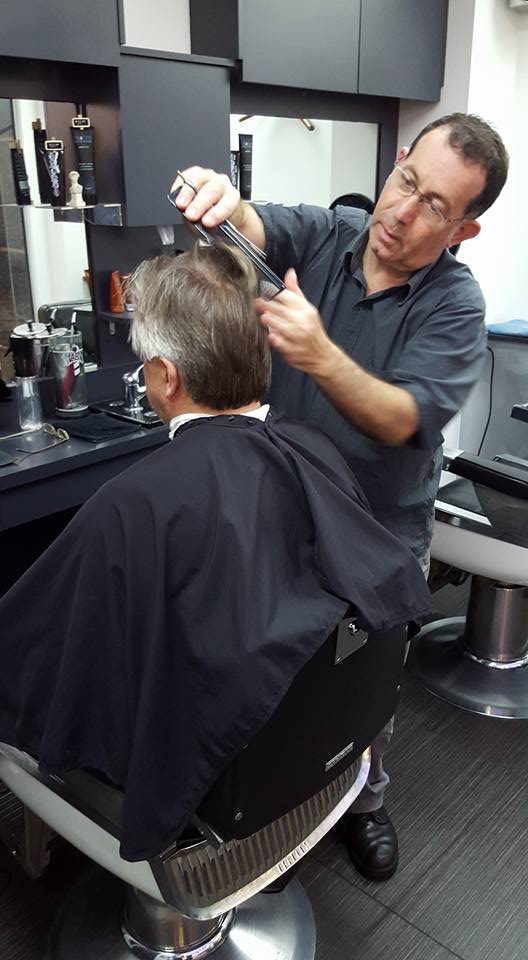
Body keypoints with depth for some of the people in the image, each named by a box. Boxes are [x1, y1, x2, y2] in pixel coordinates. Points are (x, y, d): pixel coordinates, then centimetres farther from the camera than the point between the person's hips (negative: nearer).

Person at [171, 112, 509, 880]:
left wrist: (320, 357, -45)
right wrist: (222, 200, -48)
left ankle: (364, 801, 47)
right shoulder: (322, 234, -7)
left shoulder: (455, 304, -16)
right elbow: (251, 228, -24)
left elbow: (402, 421, -27)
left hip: (383, 537, -1)